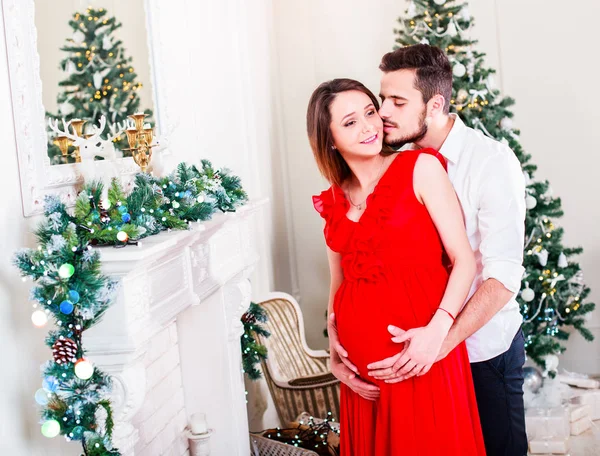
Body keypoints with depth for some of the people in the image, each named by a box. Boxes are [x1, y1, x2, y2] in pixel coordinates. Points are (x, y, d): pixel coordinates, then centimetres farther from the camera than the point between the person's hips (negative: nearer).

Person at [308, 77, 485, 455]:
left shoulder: (421, 168, -4)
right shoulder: (333, 203, 9)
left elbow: (464, 260, -9)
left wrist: (438, 329, -21)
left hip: (422, 353, -4)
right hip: (362, 361, 4)